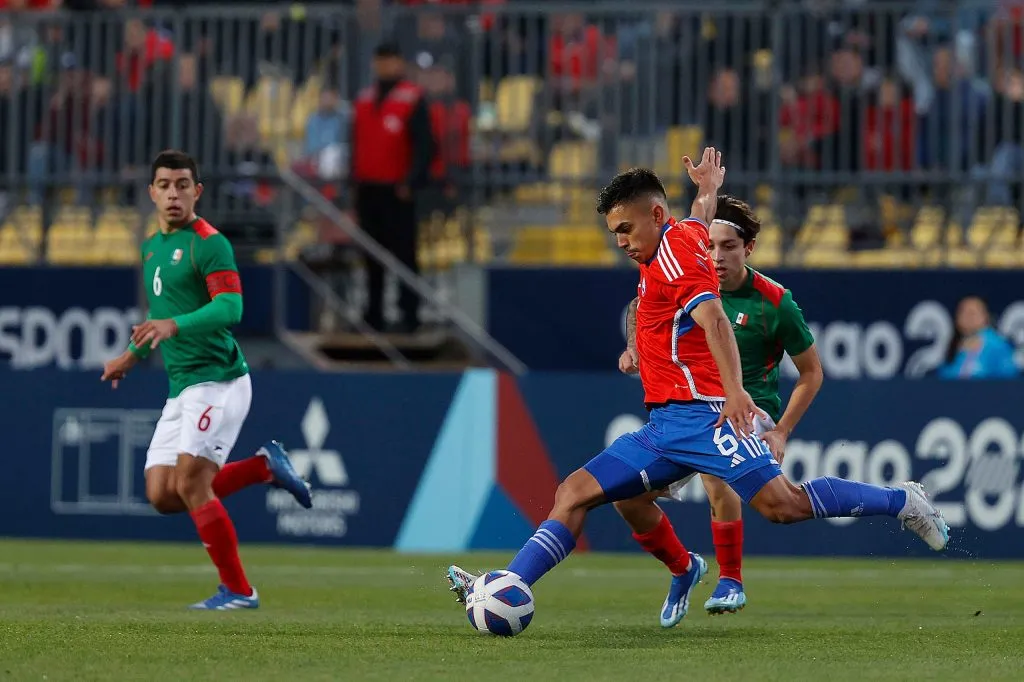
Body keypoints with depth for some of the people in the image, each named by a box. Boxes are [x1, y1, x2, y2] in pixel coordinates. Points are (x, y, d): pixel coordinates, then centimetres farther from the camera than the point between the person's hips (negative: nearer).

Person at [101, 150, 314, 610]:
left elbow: (230, 308, -23)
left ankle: (237, 590, -5)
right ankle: (265, 466, 16)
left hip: (218, 379, -9)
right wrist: (132, 356, 33)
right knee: (162, 495, 2)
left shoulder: (208, 243, -10)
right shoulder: (152, 247, 17)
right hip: (181, 387, 9)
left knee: (190, 484, -15)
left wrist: (173, 325, -34)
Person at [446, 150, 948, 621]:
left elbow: (713, 319, -23)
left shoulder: (676, 247, -9)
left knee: (783, 504, -20)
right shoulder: (687, 234, 18)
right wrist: (708, 188, 67)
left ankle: (902, 502, -6)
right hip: (664, 424, 10)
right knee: (576, 492, 2)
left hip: (703, 413, -10)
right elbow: (701, 216, 44)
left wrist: (734, 389, -36)